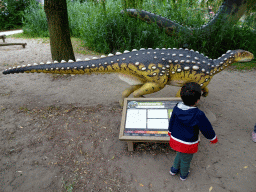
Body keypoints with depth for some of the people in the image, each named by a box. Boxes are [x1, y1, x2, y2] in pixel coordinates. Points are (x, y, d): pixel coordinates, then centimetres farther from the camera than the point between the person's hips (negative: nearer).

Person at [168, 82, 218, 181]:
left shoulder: (176, 108, -15)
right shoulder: (198, 115, -30)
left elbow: (171, 122, 1)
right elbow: (207, 129, -16)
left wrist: (170, 133, 20)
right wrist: (213, 139, 6)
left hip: (175, 140, 4)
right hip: (188, 145, -4)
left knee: (180, 154, 34)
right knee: (186, 160, 25)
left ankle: (174, 169, 52)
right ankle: (183, 175, 52)